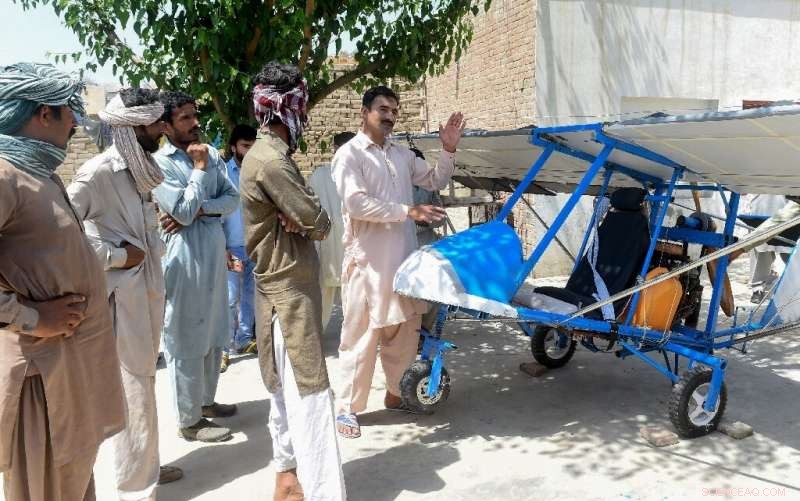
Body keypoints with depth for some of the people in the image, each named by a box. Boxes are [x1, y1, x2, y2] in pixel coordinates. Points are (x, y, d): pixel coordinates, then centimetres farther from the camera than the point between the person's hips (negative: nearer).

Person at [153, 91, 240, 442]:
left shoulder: (211, 153, 10)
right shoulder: (158, 163, -9)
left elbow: (233, 199, 2)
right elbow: (184, 212, -17)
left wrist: (199, 209, -13)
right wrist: (199, 169, -10)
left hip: (215, 248, 7)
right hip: (185, 254, -7)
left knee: (215, 333, 17)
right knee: (187, 339, 1)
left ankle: (205, 400, 34)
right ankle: (190, 420, 13)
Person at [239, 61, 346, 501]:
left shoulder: (267, 153, 13)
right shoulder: (271, 161, -20)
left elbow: (299, 215, 10)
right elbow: (318, 221, -20)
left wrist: (298, 219, -12)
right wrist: (310, 220, 2)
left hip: (284, 284, 10)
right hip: (289, 288, -10)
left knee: (285, 386, 17)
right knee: (308, 390, -7)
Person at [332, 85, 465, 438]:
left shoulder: (402, 154, 14)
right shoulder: (349, 154, -7)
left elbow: (435, 181, 23)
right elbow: (356, 203, -20)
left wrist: (448, 149, 6)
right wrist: (408, 211, -22)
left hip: (404, 258, 7)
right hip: (368, 262, -7)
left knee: (404, 332, 15)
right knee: (361, 337, 0)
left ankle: (395, 393, 32)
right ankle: (347, 408, 12)